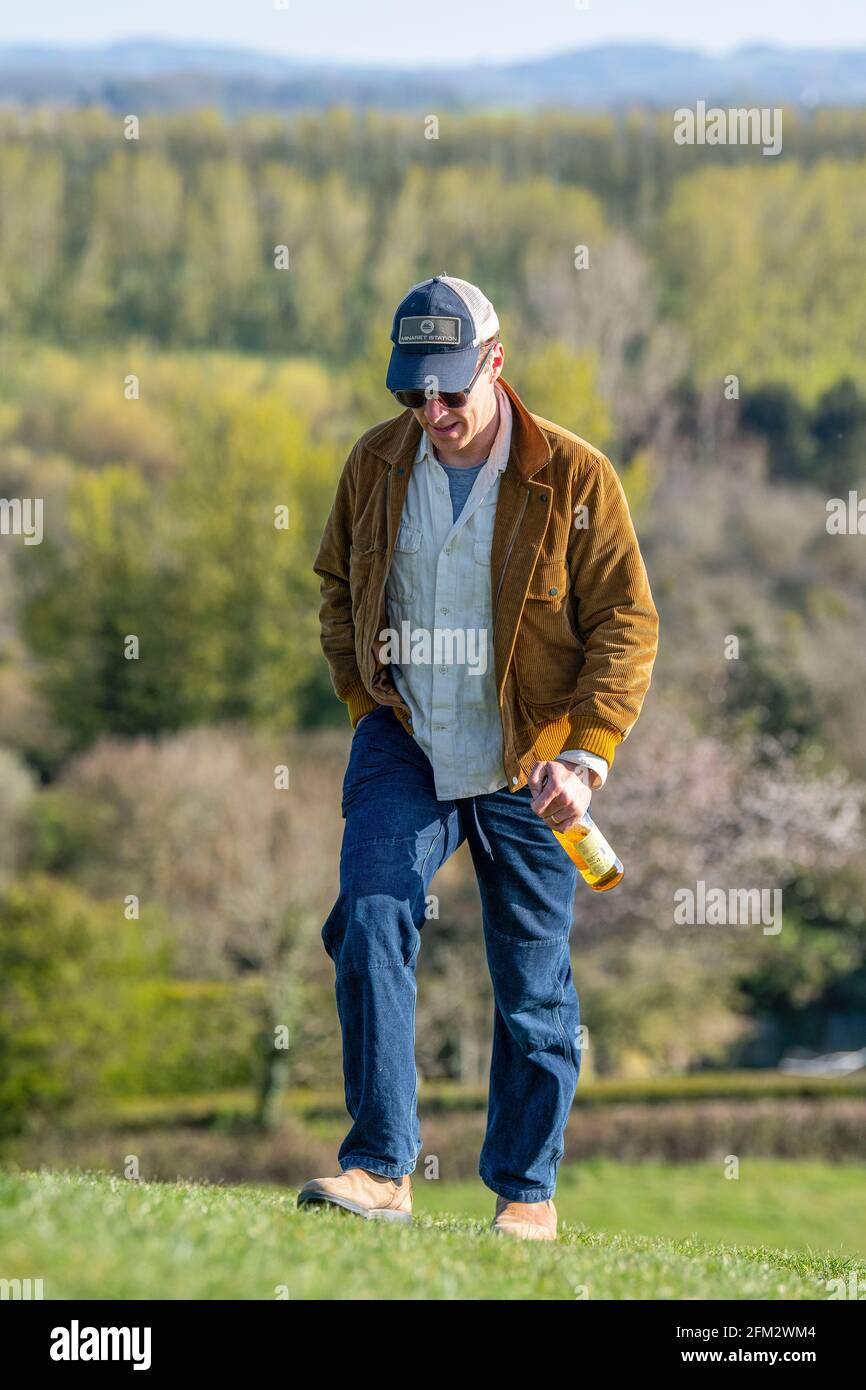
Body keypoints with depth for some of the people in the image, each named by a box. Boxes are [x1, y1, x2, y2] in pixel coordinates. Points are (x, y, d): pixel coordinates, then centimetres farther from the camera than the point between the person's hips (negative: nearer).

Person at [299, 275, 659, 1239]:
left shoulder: (573, 477, -10)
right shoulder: (377, 464, 0)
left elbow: (627, 622, -7)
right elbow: (339, 587, 16)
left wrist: (584, 758, -15)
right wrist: (366, 707, 7)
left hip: (526, 767, -2)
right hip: (403, 748, 2)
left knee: (534, 985, 4)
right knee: (369, 924, -18)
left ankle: (527, 1191, 16)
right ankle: (380, 1168, -17)